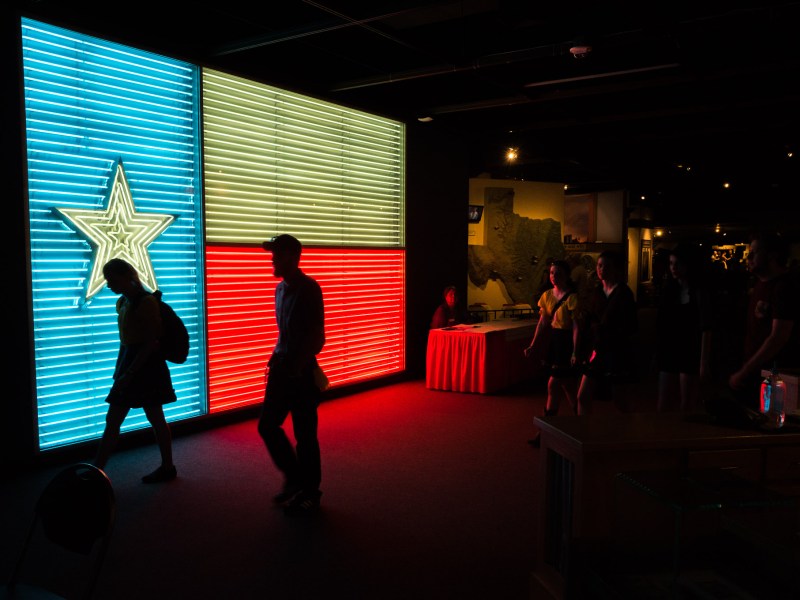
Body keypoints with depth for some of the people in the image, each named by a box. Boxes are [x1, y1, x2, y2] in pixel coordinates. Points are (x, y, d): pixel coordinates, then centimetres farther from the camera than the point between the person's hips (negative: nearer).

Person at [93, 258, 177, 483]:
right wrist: (119, 370, 14)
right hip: (128, 363, 9)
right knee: (112, 421, 10)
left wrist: (129, 373, -21)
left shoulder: (146, 302, -16)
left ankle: (168, 467, 19)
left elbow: (151, 342, -19)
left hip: (147, 366, -9)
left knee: (155, 419, 4)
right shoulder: (122, 302, 10)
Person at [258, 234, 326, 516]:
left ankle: (309, 494, 18)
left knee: (304, 434, 2)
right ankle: (294, 477, 30)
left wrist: (297, 368, -18)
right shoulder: (281, 289, 11)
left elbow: (317, 337, -16)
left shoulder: (309, 289, -13)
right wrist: (276, 356, 9)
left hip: (302, 371, -8)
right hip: (282, 368, 8)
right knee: (267, 425, 12)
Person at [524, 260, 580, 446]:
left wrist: (575, 352, -22)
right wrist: (533, 346, 7)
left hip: (567, 342, -7)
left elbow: (576, 326, -16)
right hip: (554, 340, 7)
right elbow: (543, 323, 11)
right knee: (566, 385, 13)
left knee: (554, 385, -7)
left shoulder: (572, 297, -12)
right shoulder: (547, 295, 9)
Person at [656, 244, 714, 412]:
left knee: (686, 409, 0)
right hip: (668, 353, 6)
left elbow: (706, 329, -12)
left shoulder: (700, 291, -7)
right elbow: (661, 323, 10)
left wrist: (704, 362, -17)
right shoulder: (669, 288, 10)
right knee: (663, 407, 8)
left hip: (690, 354, -5)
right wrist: (659, 352, 4)